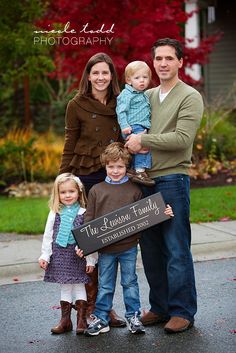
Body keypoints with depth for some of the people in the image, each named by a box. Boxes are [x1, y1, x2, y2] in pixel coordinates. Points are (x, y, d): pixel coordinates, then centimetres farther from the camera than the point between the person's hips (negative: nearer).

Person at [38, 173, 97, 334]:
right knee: (65, 287, 10)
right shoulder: (55, 213, 3)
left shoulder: (83, 213, -5)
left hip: (78, 255, -3)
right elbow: (48, 235, 8)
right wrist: (45, 256, 4)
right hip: (60, 255, 3)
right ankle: (65, 320, 17)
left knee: (79, 285, 3)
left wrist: (91, 259, -6)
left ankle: (82, 320, 11)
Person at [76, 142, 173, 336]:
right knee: (105, 285, 11)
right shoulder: (96, 190, 3)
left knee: (130, 282, 10)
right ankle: (101, 319, 21)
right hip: (105, 248, 1)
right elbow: (89, 219, 3)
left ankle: (133, 316, 22)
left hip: (128, 247, -1)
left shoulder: (134, 189, 1)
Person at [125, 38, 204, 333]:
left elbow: (182, 138, -15)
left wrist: (143, 140, -13)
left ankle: (183, 311, 8)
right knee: (150, 248, 10)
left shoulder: (190, 97, -3)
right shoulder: (147, 96, 16)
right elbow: (134, 131, 19)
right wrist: (132, 143, -4)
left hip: (172, 179, -6)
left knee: (177, 250, -2)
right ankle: (160, 306, 22)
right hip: (145, 179, 6)